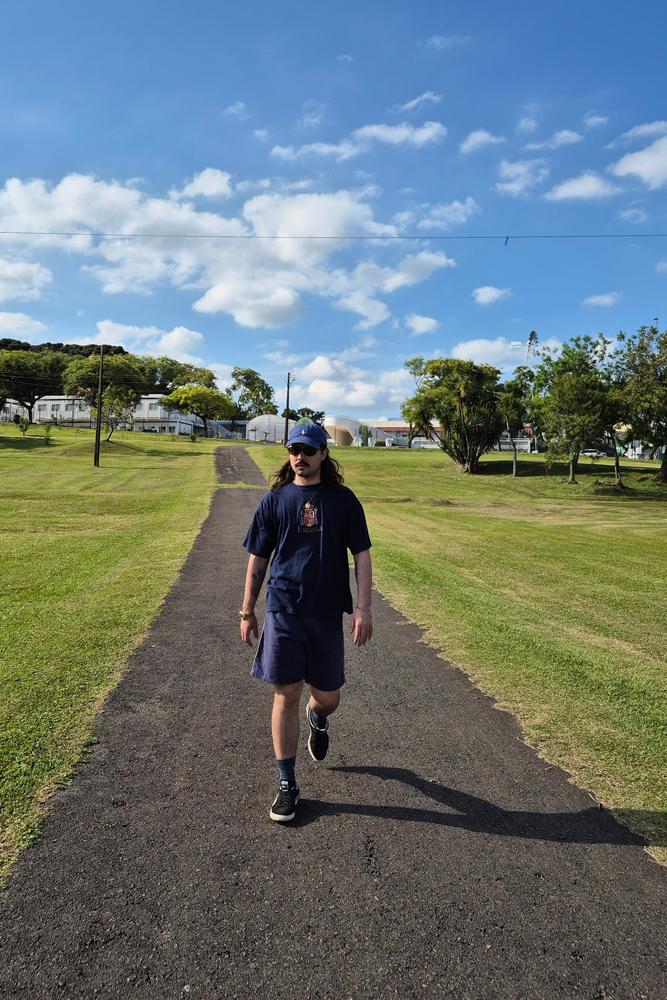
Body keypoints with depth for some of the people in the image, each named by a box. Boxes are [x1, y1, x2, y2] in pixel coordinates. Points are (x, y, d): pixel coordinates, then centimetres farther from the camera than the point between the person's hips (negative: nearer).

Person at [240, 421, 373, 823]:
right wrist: (247, 612, 8)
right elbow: (257, 560, 8)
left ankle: (318, 718, 48)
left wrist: (364, 607, -7)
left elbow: (361, 555, 2)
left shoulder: (343, 500, 3)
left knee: (328, 696, 10)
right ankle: (287, 784, 18)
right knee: (286, 696, 3)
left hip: (327, 613, 0)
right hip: (282, 611, 0)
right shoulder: (274, 500, 4)